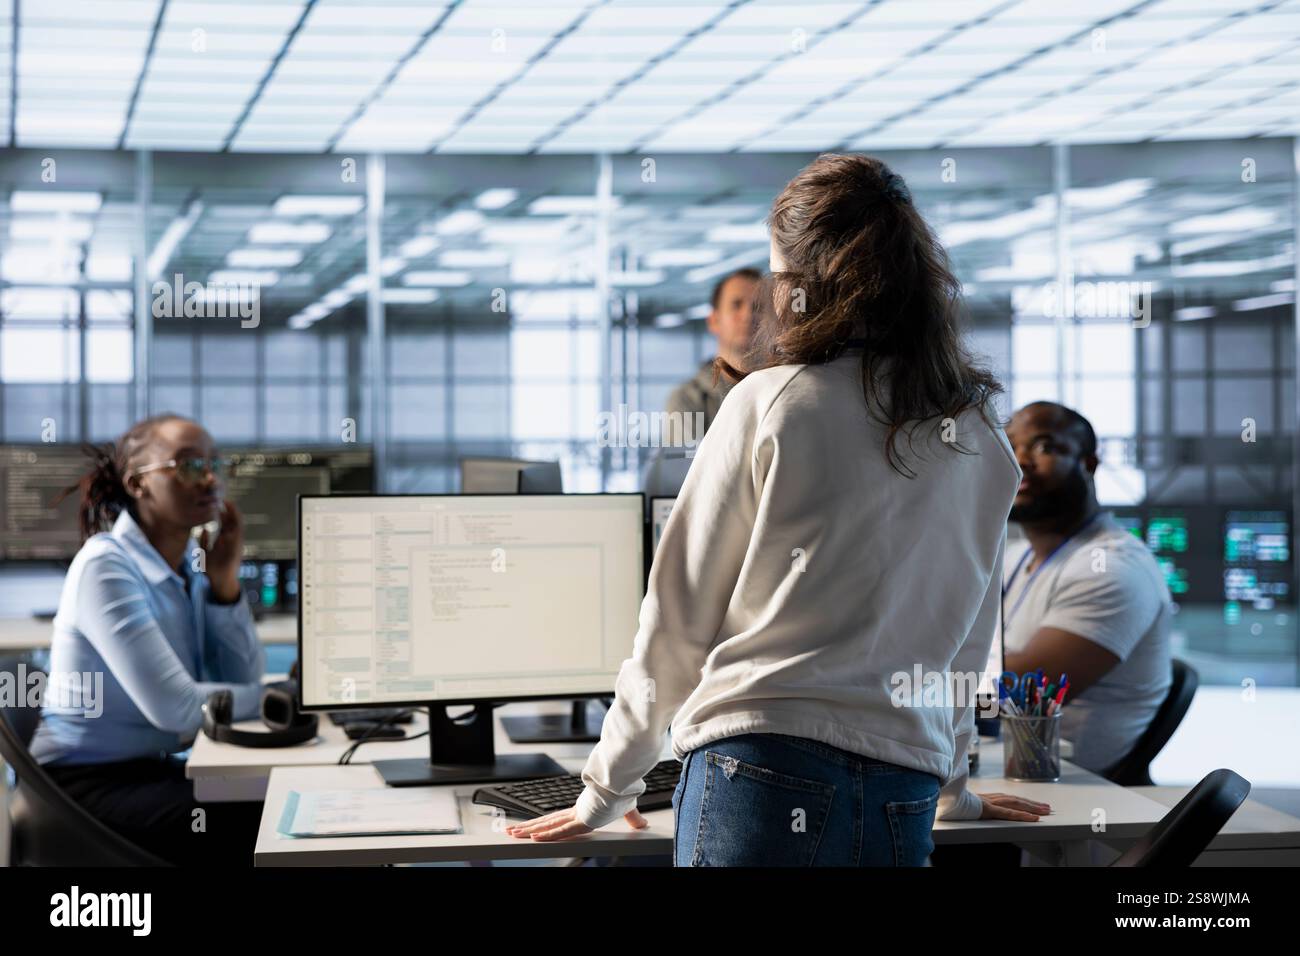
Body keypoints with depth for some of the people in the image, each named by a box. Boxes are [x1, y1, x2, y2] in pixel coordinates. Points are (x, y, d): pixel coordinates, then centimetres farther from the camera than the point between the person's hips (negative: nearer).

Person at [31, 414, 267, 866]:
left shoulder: (193, 561, 5)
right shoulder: (105, 567, -19)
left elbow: (245, 682, 0)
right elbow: (173, 706, -26)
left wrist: (224, 580, -10)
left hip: (153, 768, 8)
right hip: (86, 782, -8)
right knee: (258, 831, -22)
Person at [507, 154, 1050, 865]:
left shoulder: (770, 404, -3)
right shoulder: (981, 438, 9)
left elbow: (680, 613, 1)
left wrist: (608, 789, 11)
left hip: (762, 777, -4)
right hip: (903, 800, 4)